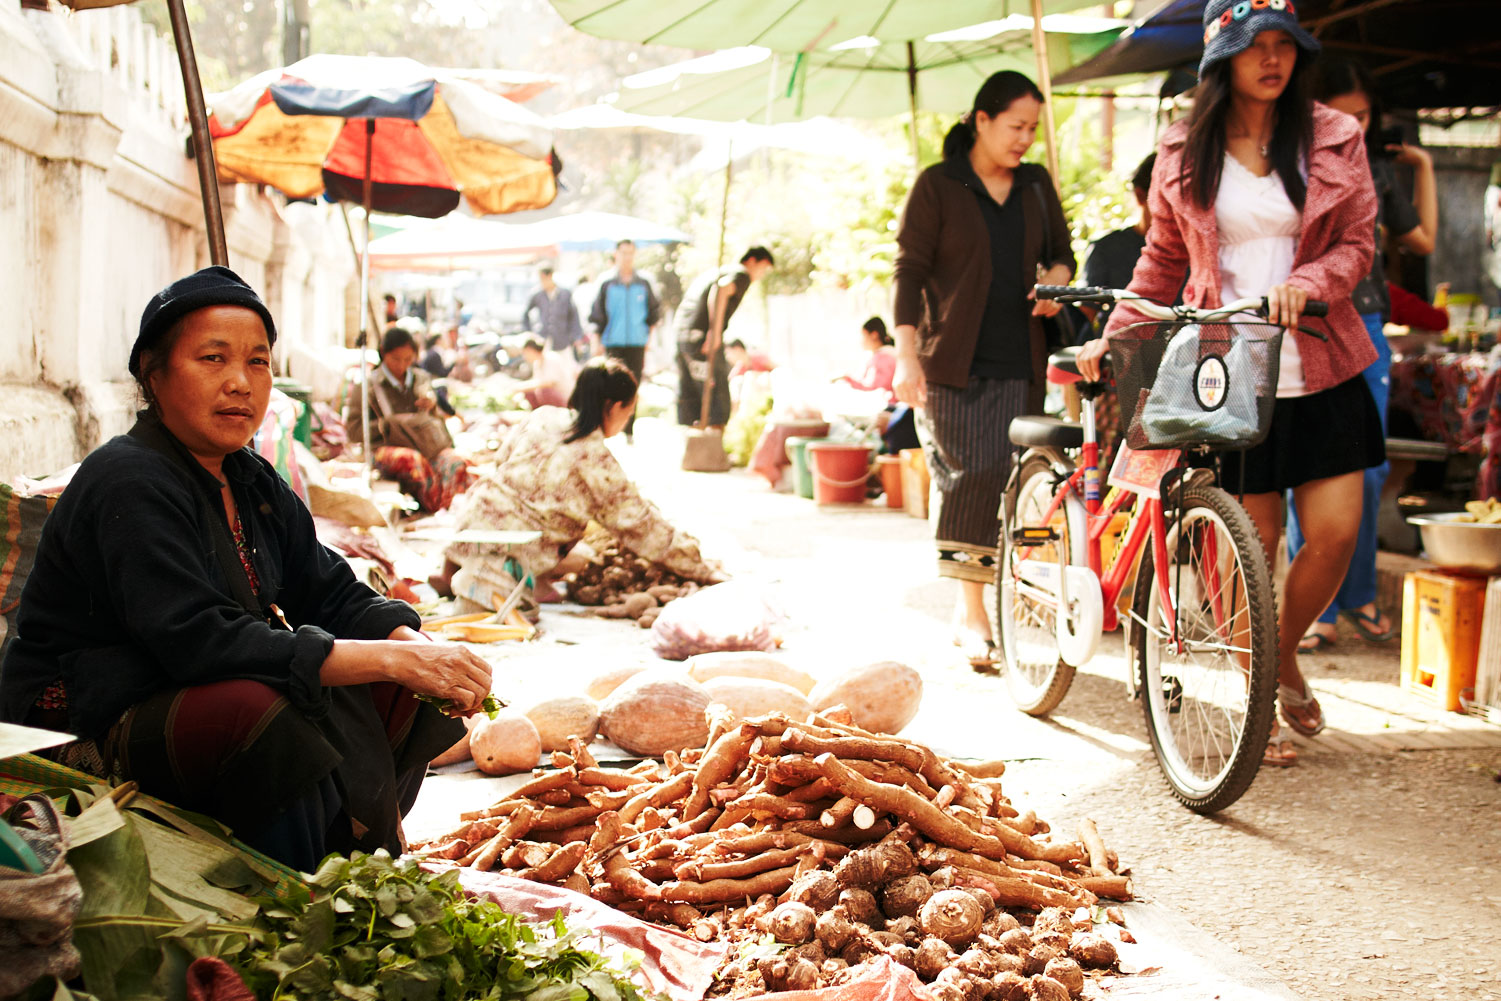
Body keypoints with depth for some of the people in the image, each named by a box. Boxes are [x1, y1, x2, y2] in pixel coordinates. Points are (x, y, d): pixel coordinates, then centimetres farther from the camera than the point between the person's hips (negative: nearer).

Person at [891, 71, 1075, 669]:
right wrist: (906, 356, -11)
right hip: (952, 363, -4)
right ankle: (971, 610, -8)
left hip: (1018, 366, 4)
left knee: (1006, 481, -1)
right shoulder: (937, 186, 1)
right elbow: (909, 271, -2)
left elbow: (1061, 253, 24)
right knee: (969, 475, -14)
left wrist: (1056, 280, -1)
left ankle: (970, 609, 10)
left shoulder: (1036, 186, 15)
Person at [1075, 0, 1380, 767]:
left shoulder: (1333, 138, 5)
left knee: (1335, 533, -5)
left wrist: (1305, 283, -18)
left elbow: (1357, 242, 2)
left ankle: (1285, 655, 25)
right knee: (1253, 542, 1)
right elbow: (1163, 260, 14)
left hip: (1320, 369, 1)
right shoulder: (1184, 154, 7)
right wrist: (1113, 338, 4)